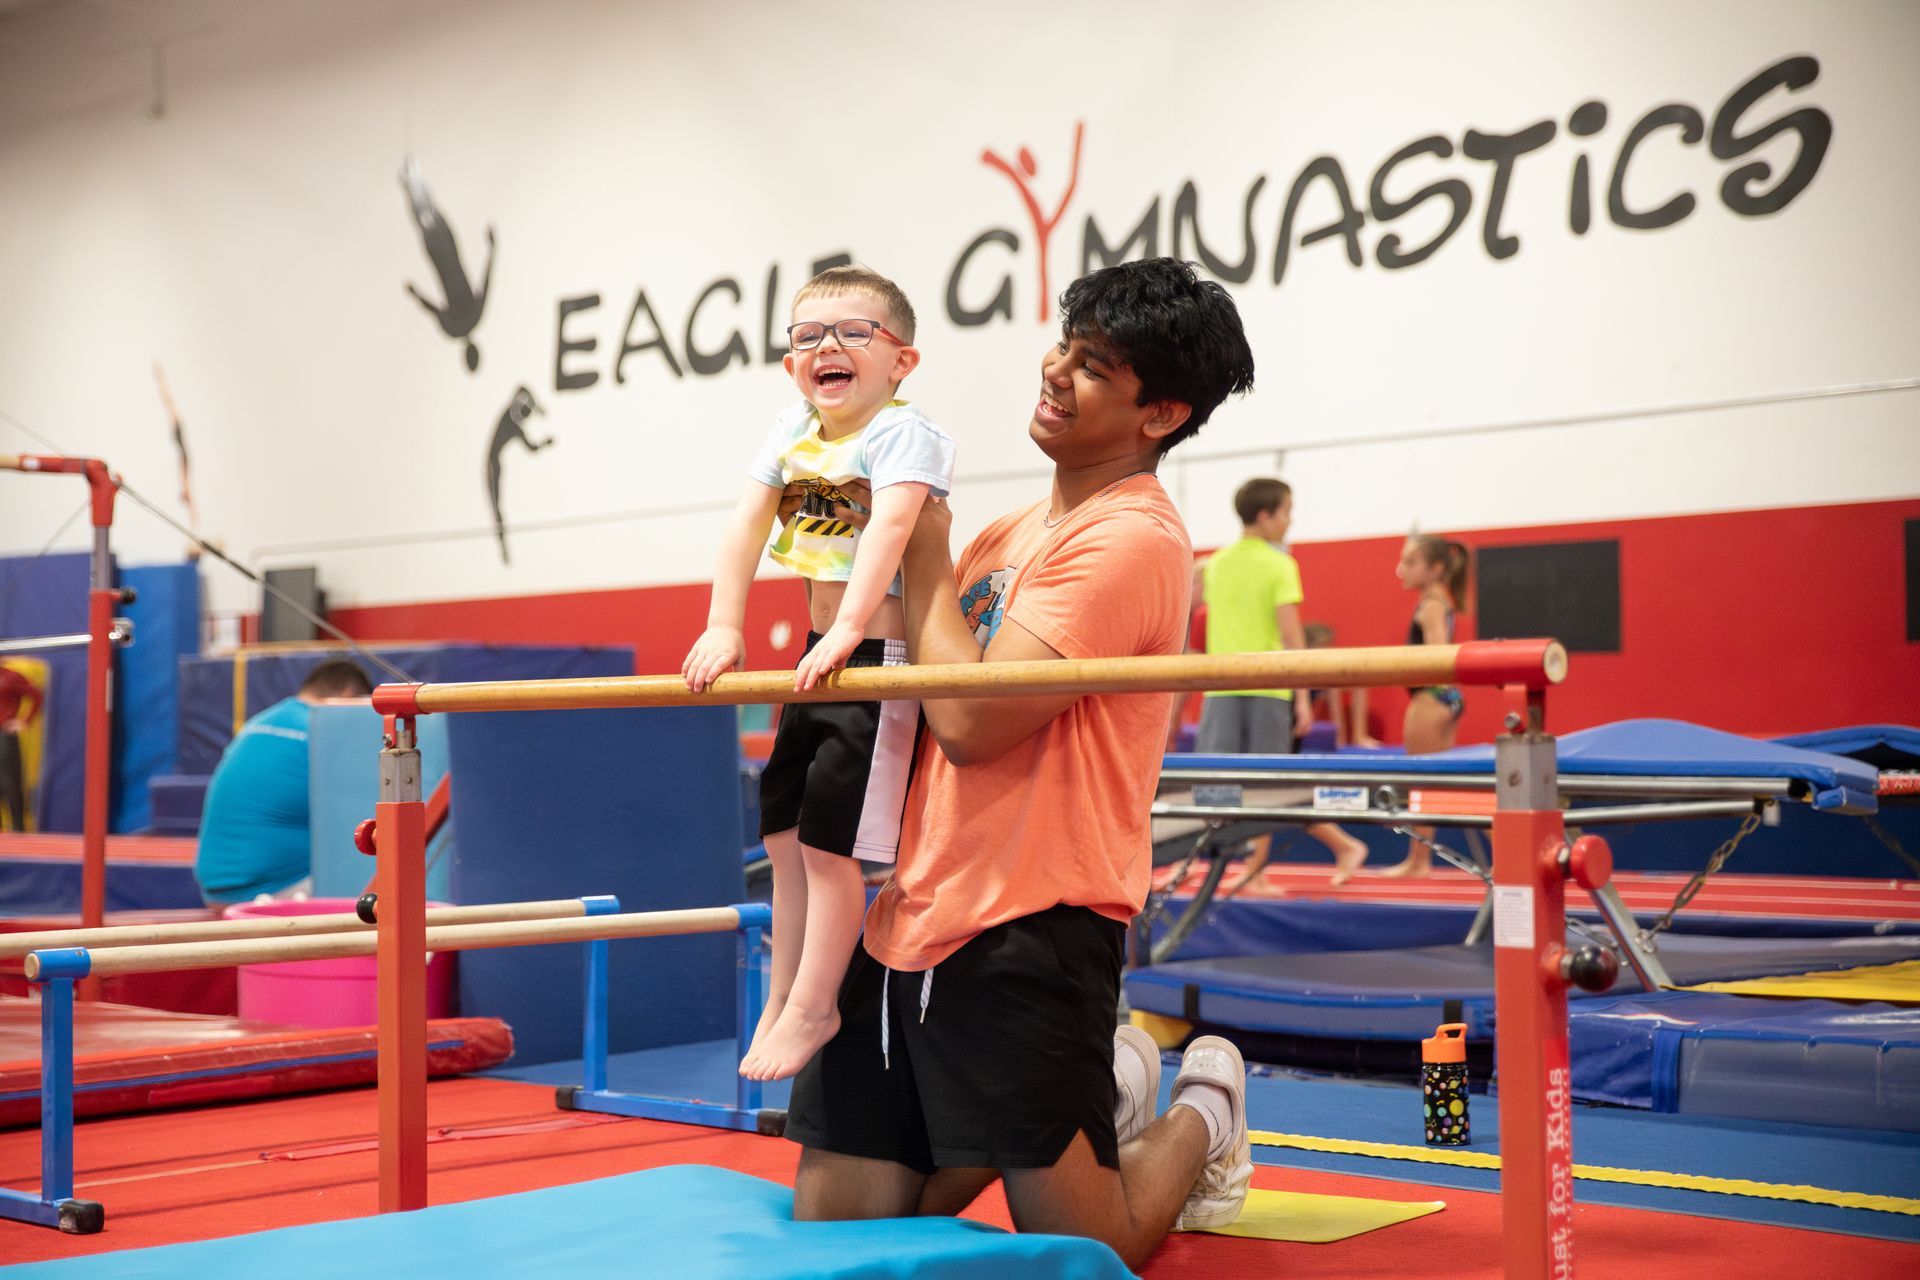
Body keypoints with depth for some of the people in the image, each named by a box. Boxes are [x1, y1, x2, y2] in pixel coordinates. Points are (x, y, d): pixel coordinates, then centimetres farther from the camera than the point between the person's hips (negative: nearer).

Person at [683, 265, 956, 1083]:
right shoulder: (791, 431, 6)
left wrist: (847, 630, -42)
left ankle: (811, 1008, 5)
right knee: (784, 828, 13)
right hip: (822, 654, 8)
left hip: (881, 656, -8)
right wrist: (724, 626, -7)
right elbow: (747, 526, 2)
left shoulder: (904, 433, -17)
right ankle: (782, 998, 25)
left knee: (831, 836, -7)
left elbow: (889, 526, -31)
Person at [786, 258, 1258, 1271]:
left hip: (1024, 936, -8)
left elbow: (970, 719, -20)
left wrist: (925, 561, -8)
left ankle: (1202, 1114, 31)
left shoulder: (1131, 539, -13)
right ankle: (1101, 1092, 28)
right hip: (912, 921, 8)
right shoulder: (1009, 535, 15)